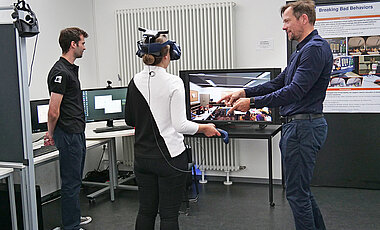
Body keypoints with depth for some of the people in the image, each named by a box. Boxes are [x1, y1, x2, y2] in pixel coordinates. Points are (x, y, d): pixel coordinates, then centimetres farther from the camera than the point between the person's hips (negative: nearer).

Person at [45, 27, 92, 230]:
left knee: (75, 180, 20)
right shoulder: (60, 72, -19)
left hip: (77, 133, 10)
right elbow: (53, 111, -20)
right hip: (68, 135, -10)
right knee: (70, 182, -1)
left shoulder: (71, 69, 14)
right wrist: (52, 133, -5)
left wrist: (52, 132, 24)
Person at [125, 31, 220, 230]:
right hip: (169, 157, -5)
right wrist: (204, 128, -2)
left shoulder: (135, 82, 1)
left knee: (146, 210, 16)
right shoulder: (173, 82, -14)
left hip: (142, 157, 6)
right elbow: (179, 125, -18)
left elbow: (130, 120, 11)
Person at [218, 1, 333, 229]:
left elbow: (295, 91, -24)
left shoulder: (315, 48, -15)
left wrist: (252, 102, -22)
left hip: (303, 126, -11)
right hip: (296, 125, 11)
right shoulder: (303, 50, 19)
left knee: (297, 191, -3)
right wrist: (244, 93, 8)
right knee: (301, 189, 19)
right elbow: (278, 83, 19)